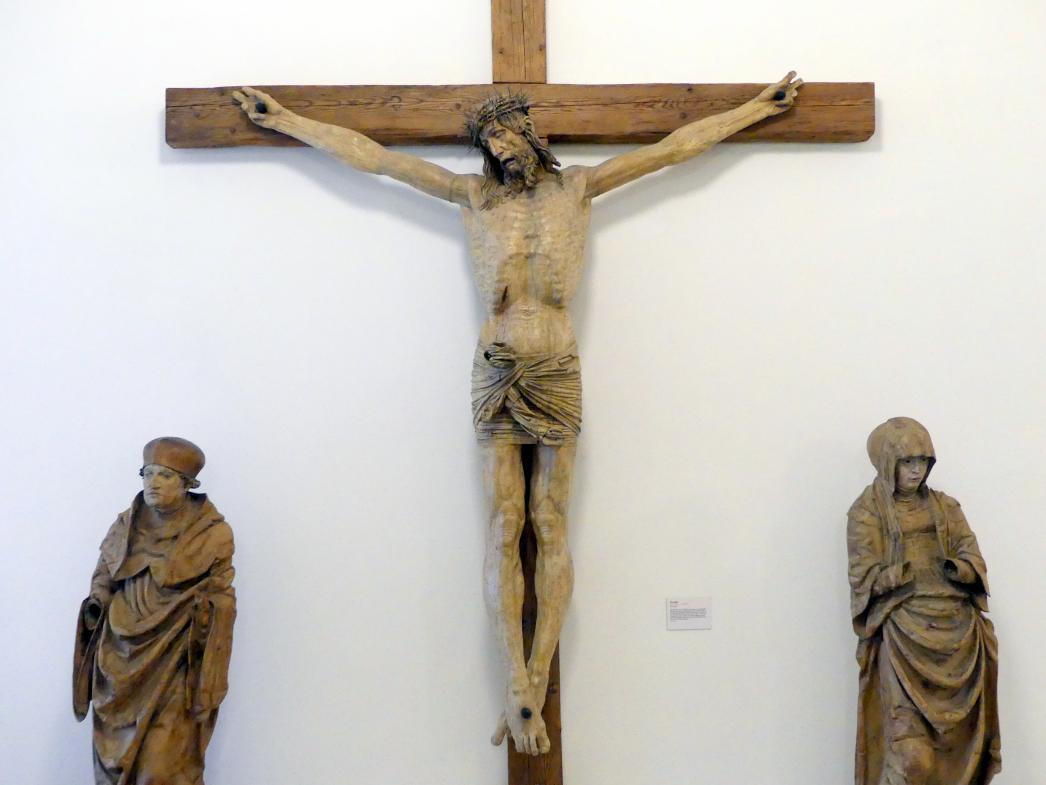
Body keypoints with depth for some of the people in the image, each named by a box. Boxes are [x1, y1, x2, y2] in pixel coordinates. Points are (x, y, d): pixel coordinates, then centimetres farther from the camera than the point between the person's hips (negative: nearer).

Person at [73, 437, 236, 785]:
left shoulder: (213, 533, -5)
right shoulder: (125, 526, 6)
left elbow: (221, 600, -2)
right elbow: (102, 579, 16)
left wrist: (205, 611, -18)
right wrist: (96, 606, 0)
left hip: (174, 664, -4)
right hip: (121, 659, 4)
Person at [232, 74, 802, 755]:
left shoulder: (577, 187, 10)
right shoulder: (474, 194, 10)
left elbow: (676, 146, 13)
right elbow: (367, 154, 12)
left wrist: (757, 107, 16)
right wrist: (283, 119, 14)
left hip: (558, 368, 0)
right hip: (497, 368, 0)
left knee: (551, 526, -2)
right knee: (504, 527, -4)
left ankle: (530, 687, 0)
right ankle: (520, 691, -5)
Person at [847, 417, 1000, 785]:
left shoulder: (945, 506, 15)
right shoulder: (867, 512, 1)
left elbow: (973, 559, 6)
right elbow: (865, 576, -6)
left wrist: (955, 570, -14)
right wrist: (912, 573, -13)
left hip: (957, 629, 5)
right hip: (905, 634, -5)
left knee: (958, 737, 4)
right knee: (910, 751, -10)